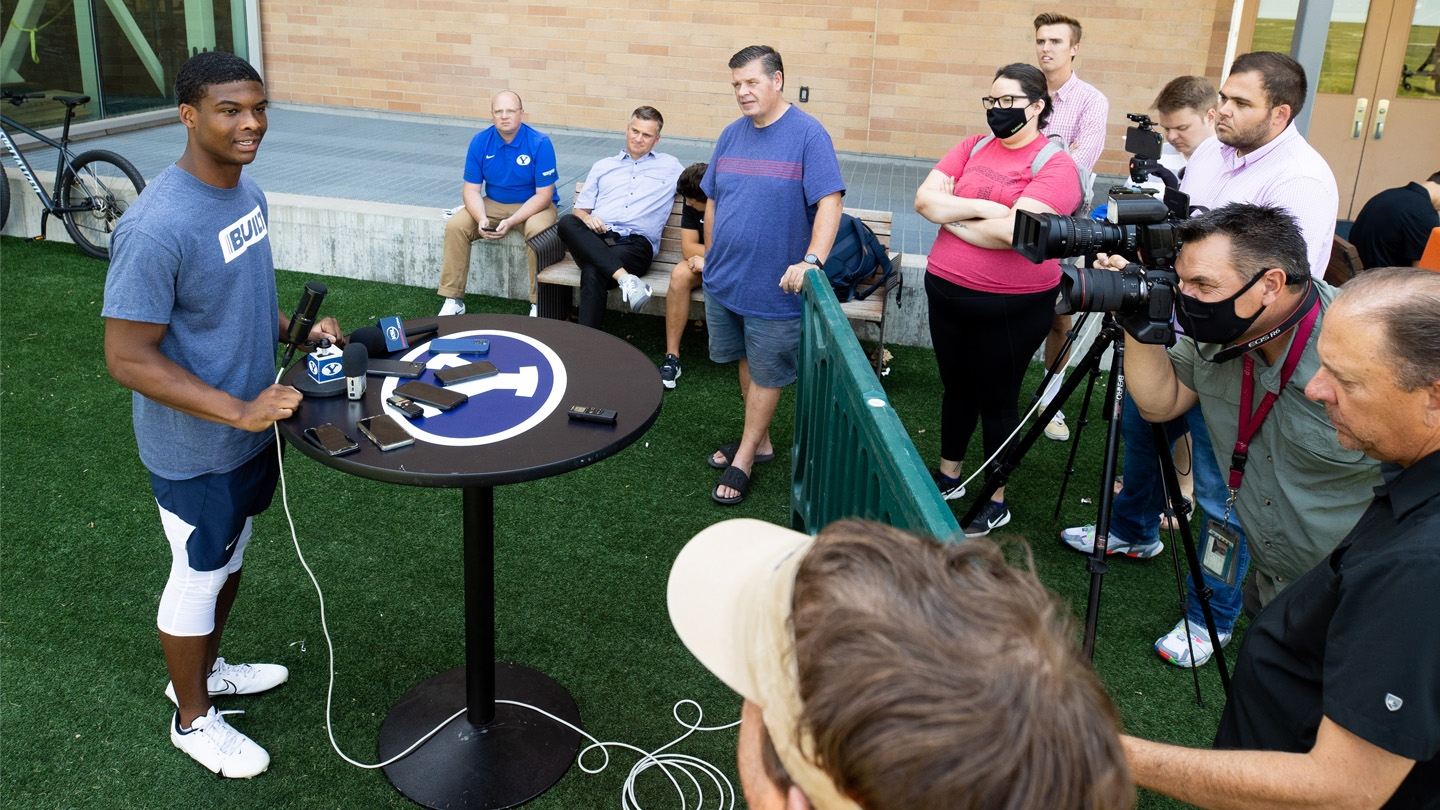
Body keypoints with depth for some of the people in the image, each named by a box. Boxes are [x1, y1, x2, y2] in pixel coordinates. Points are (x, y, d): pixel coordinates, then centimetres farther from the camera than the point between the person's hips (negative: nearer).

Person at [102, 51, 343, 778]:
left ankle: (205, 669, 49)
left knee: (230, 555, 25)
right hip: (194, 450, -8)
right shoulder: (157, 227, -29)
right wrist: (238, 411, -30)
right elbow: (127, 358, -26)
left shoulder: (249, 194, -1)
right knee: (198, 576, 11)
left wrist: (298, 331, -2)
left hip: (252, 428, 8)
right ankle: (193, 718, 34)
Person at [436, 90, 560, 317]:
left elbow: (543, 195, -17)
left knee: (537, 230, -36)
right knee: (455, 226, -18)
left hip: (534, 205, -3)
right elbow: (471, 189, -4)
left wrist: (511, 222, -28)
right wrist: (482, 219, -25)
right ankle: (453, 300, -8)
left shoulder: (540, 143, -17)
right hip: (493, 204, 4)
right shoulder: (480, 142, -7)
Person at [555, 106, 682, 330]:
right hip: (596, 238, 3)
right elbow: (579, 209, 21)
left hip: (636, 242, -3)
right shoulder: (602, 166, 28)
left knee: (593, 273, -35)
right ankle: (624, 277, -44)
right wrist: (586, 218, -1)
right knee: (567, 222, -33)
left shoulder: (670, 166, 23)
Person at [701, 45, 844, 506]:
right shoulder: (731, 135, 6)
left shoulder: (807, 135, -13)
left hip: (774, 287, -6)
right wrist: (712, 258, 14)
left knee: (767, 373, 7)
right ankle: (759, 440, 35)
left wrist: (811, 260, -31)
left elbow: (829, 202, -20)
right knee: (745, 362, 18)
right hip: (724, 280, 6)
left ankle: (744, 459, 20)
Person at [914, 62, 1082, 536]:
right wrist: (980, 206, -19)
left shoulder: (1056, 165, -12)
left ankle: (996, 502, 23)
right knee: (956, 388, 20)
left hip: (1012, 305, -5)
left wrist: (949, 215, -12)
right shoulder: (973, 148, 6)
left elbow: (1014, 231, -25)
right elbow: (924, 199, -6)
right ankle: (948, 476, 39)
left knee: (997, 399, 7)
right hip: (947, 292, 5)